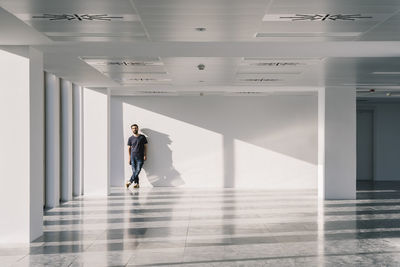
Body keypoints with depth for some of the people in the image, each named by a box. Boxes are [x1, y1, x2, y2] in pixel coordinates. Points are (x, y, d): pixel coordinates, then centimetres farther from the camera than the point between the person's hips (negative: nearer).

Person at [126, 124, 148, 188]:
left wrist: (145, 155, -1)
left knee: (138, 170, -13)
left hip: (140, 157, -1)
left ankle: (130, 181, -9)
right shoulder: (130, 138, 9)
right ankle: (136, 183, 2)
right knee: (134, 171, -2)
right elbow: (129, 148, 11)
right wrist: (129, 157, 5)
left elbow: (145, 146, 8)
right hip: (133, 156, 1)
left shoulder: (142, 137, 6)